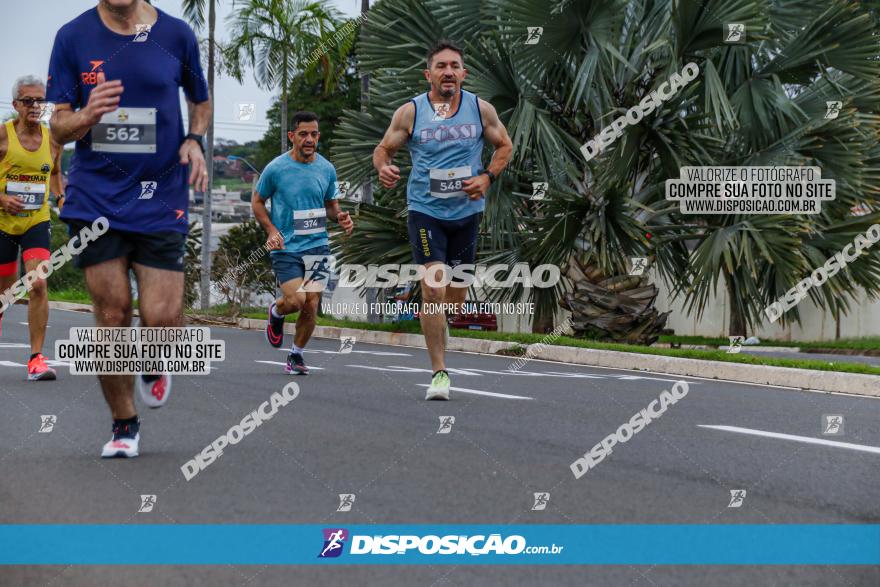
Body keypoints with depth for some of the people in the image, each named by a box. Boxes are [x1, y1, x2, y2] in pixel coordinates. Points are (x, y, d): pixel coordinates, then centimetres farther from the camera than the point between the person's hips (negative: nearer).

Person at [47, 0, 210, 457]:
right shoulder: (73, 37, -1)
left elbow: (200, 101, 18)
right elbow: (58, 127, 1)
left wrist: (195, 140, -2)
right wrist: (86, 117, -21)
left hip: (161, 200, 0)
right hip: (94, 200, 0)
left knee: (162, 317, -8)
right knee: (112, 315, -1)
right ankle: (123, 425, 17)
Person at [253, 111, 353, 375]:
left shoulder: (327, 169, 5)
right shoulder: (276, 168, -5)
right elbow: (257, 201, 7)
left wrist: (340, 217, -4)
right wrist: (271, 230, -7)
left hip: (317, 245, 3)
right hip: (286, 247, -3)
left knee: (311, 307, 1)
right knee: (296, 299, -20)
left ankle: (296, 355, 22)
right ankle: (276, 312, 16)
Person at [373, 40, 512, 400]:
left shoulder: (481, 109, 0)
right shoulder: (410, 112, -4)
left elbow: (504, 145, 12)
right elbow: (384, 148, 5)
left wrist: (488, 177, -5)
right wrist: (383, 167, -18)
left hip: (467, 211, 3)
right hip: (425, 210, -3)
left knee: (456, 294, 11)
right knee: (433, 288, -15)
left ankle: (436, 325, 46)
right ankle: (439, 372, -9)